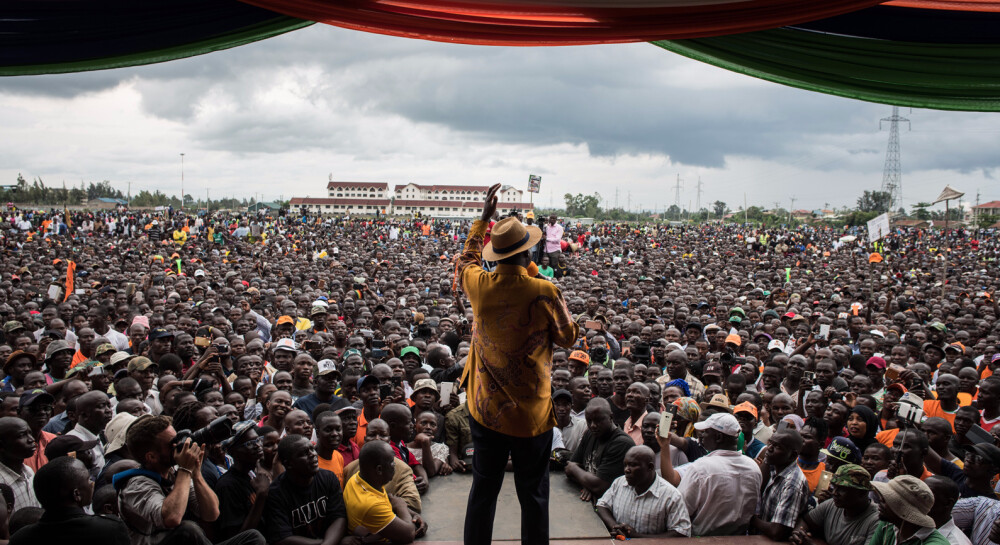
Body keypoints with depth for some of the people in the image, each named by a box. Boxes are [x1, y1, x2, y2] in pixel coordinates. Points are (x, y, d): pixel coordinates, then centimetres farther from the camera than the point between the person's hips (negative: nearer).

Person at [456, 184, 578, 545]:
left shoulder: (479, 285, -7)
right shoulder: (543, 292, -18)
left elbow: (466, 259, 18)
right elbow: (568, 338, -3)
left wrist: (484, 217, 25)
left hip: (485, 408, 4)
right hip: (531, 412, -3)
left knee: (483, 490, 15)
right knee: (533, 496, 9)